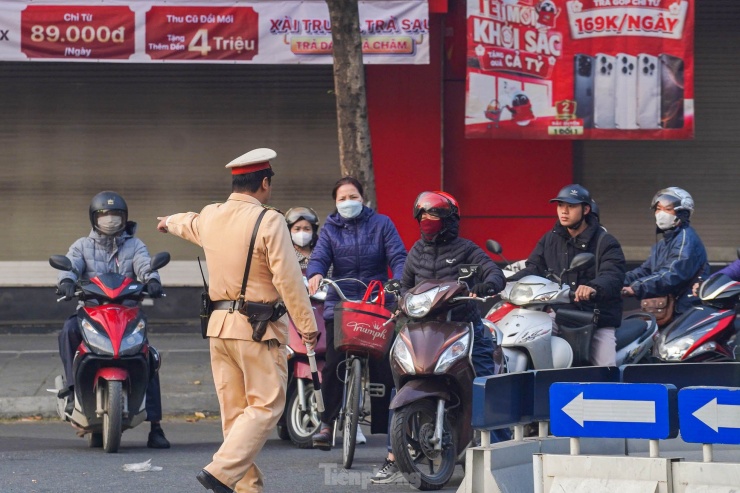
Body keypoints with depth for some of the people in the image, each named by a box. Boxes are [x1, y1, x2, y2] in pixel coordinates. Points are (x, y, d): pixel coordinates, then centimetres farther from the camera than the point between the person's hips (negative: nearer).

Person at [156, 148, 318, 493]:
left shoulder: (210, 217, 8)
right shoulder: (269, 221, -13)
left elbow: (188, 224, 33)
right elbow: (288, 278, -16)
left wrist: (171, 223, 57)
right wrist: (307, 324, -8)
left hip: (220, 324, 7)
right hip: (259, 328, -7)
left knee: (234, 410, 10)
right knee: (265, 406, -5)